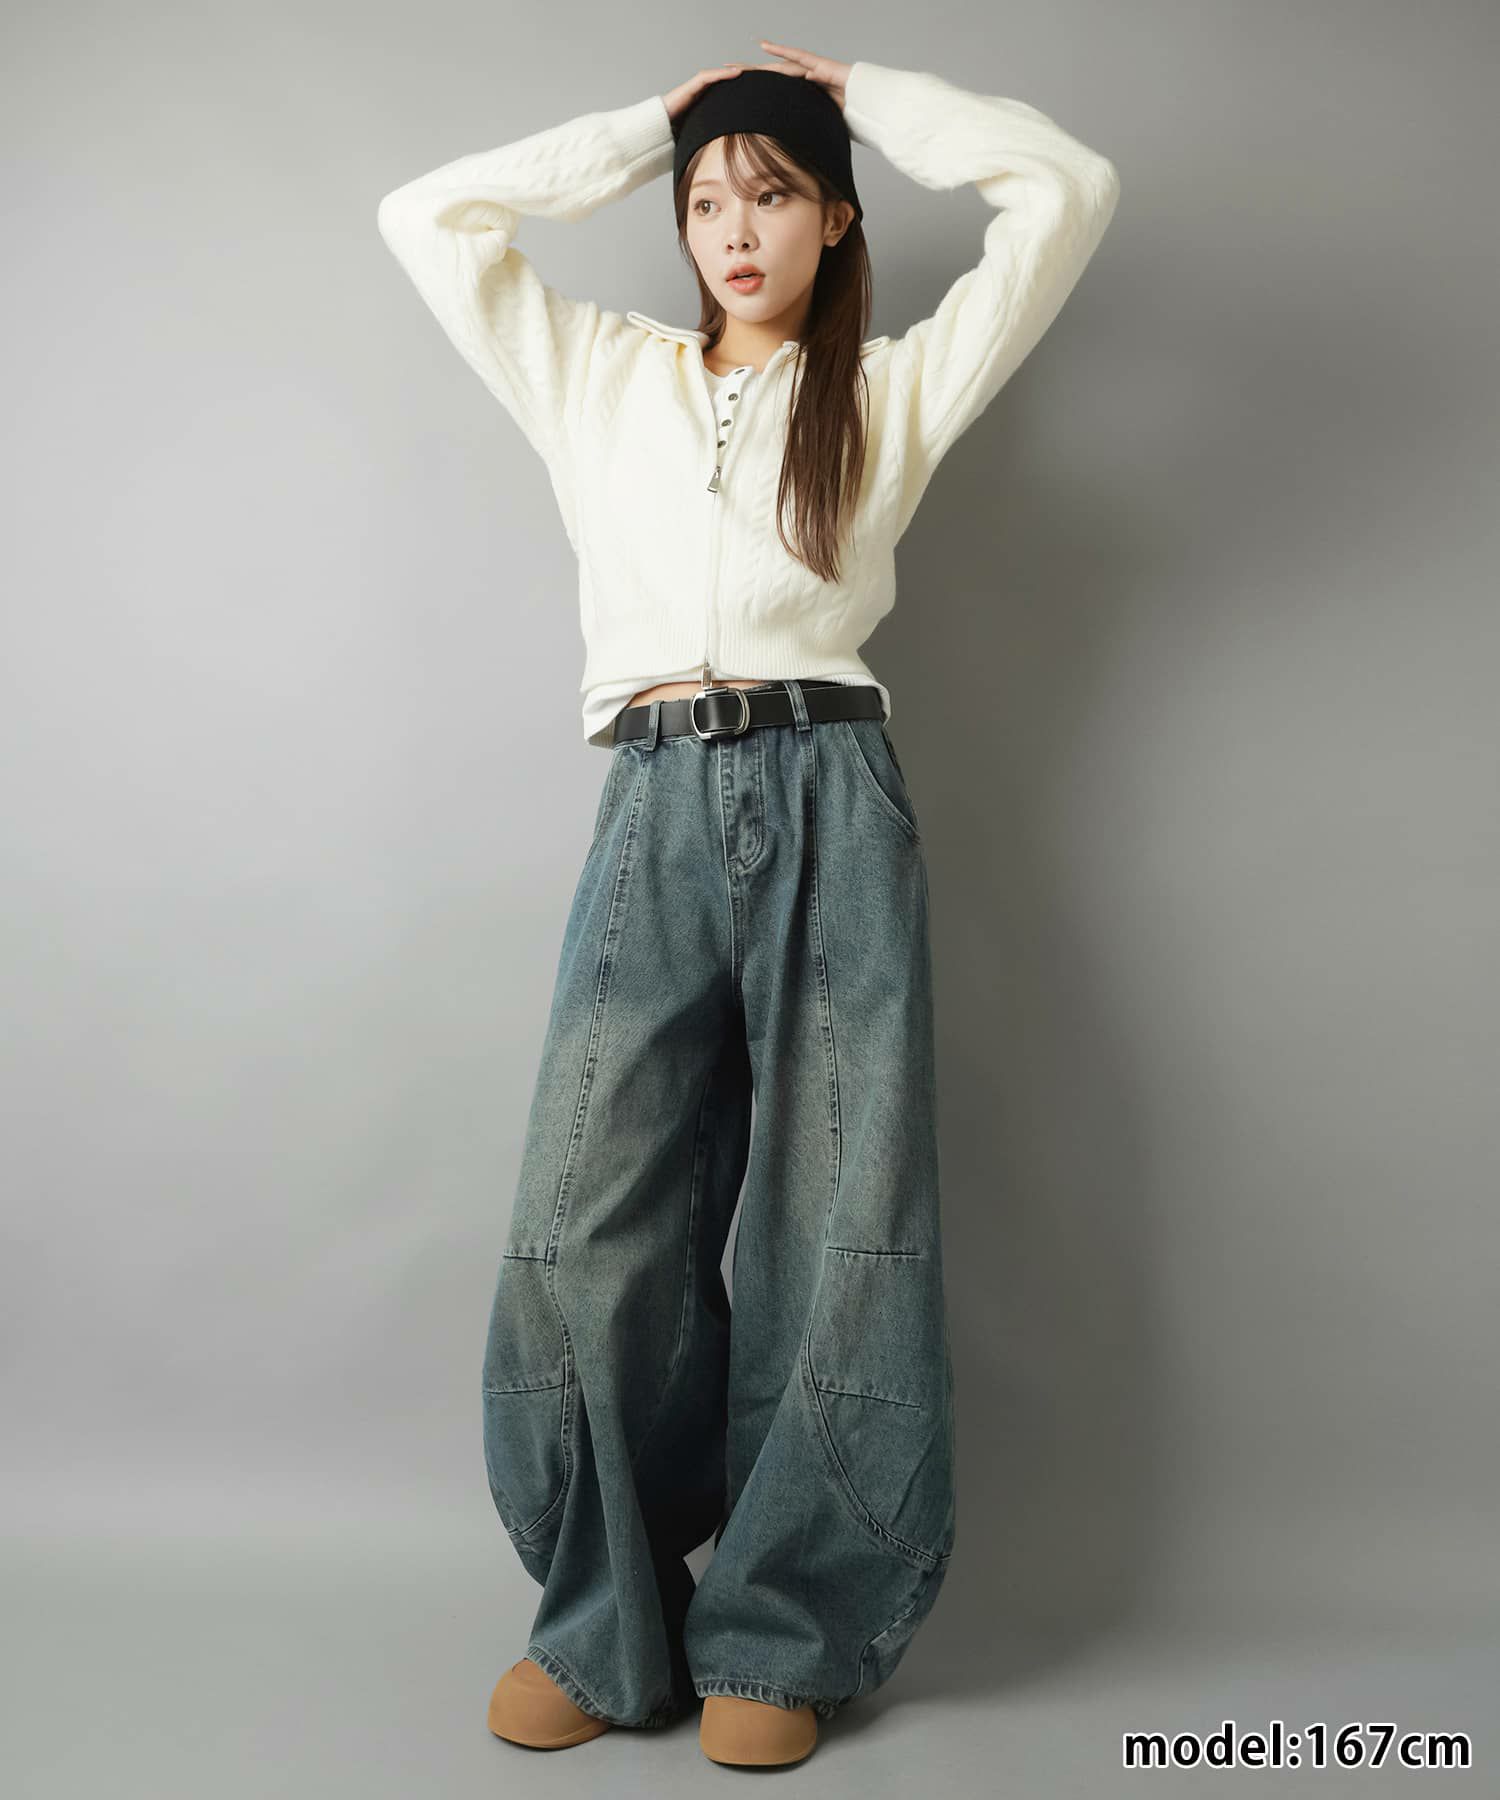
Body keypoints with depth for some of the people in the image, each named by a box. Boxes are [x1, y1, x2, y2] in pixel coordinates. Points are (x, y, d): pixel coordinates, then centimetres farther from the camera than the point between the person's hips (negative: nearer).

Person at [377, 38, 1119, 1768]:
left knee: (840, 1220, -2)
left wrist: (864, 94, 21)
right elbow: (425, 217, 23)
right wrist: (644, 126, 24)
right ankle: (608, 1623, 10)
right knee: (584, 1223, -7)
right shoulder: (598, 375, 23)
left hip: (827, 800, -1)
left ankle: (780, 1636, 12)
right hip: (653, 806, 1)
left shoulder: (892, 391, 16)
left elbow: (1065, 188, 11)